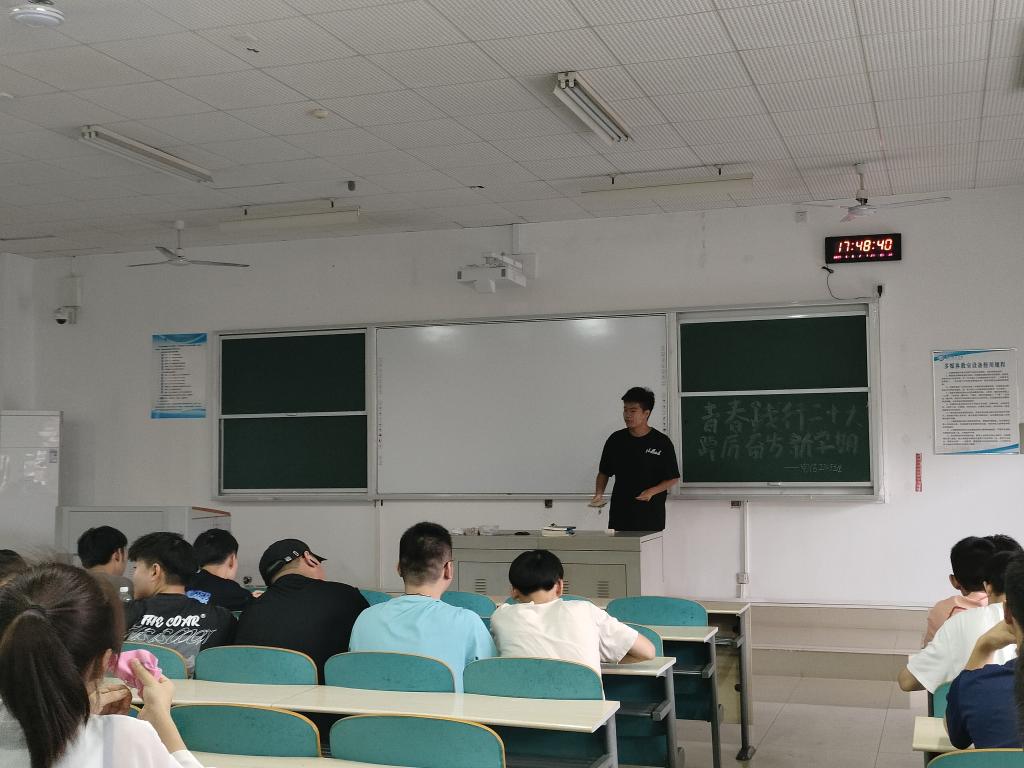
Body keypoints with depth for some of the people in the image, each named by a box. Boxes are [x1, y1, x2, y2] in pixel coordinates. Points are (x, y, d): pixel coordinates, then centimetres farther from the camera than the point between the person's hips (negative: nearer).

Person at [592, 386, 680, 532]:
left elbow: (673, 478, 1)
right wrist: (599, 494, -3)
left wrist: (652, 491, -14)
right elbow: (604, 472, 15)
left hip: (651, 515, -3)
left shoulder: (661, 442, -3)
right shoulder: (616, 440, 6)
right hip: (619, 513, 3)